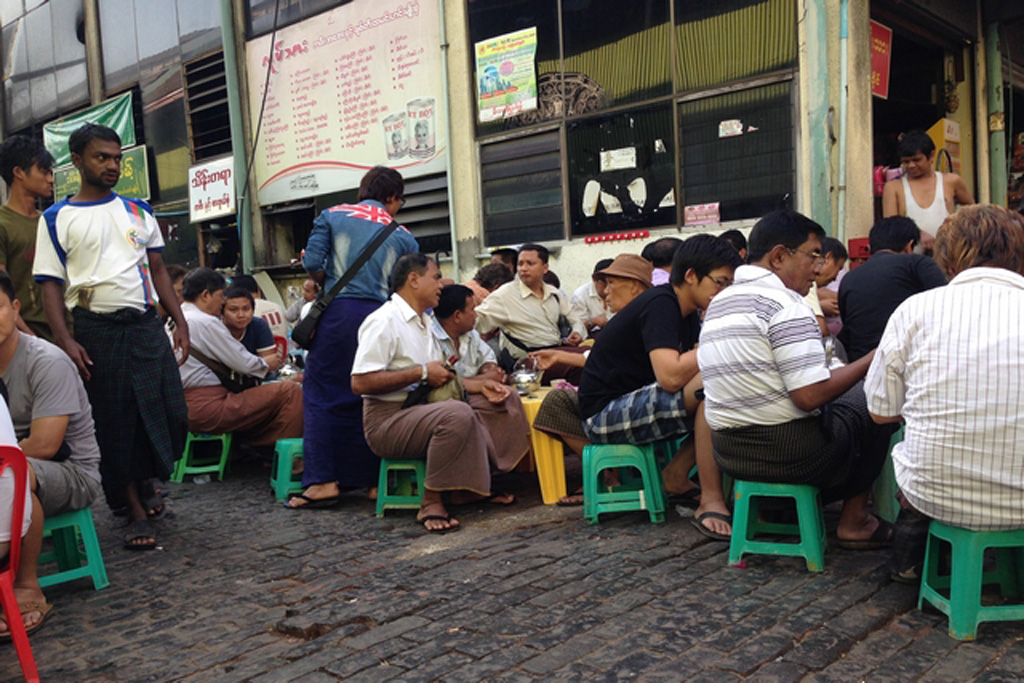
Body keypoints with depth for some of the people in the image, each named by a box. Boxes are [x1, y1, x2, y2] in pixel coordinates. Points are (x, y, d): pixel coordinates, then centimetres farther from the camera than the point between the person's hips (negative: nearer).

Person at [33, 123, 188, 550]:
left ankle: (145, 482, 27)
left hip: (147, 325, 3)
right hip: (96, 331, -3)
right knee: (113, 422, 2)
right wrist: (65, 341, -13)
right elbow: (51, 285, 0)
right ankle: (134, 508, 15)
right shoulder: (56, 219, 4)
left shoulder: (137, 210, 14)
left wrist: (180, 322, 7)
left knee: (171, 413, 0)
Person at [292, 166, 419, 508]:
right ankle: (365, 477, 12)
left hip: (339, 312, -1)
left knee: (322, 393, 4)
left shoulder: (331, 216, 9)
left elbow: (312, 263, 0)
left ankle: (322, 480, -1)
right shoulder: (402, 235, 12)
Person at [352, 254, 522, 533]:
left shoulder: (424, 322, 18)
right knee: (457, 413, -33)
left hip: (421, 411, 10)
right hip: (388, 420, -10)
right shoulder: (384, 321, -13)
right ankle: (431, 503, -24)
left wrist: (480, 385, 7)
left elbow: (439, 378, 22)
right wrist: (422, 373, -19)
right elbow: (361, 382, -23)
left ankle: (470, 488, 4)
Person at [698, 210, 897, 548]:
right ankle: (855, 520, 17)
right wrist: (869, 361, -9)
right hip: (788, 452, -9)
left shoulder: (717, 304, 11)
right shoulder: (785, 305, -16)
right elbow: (811, 395, -22)